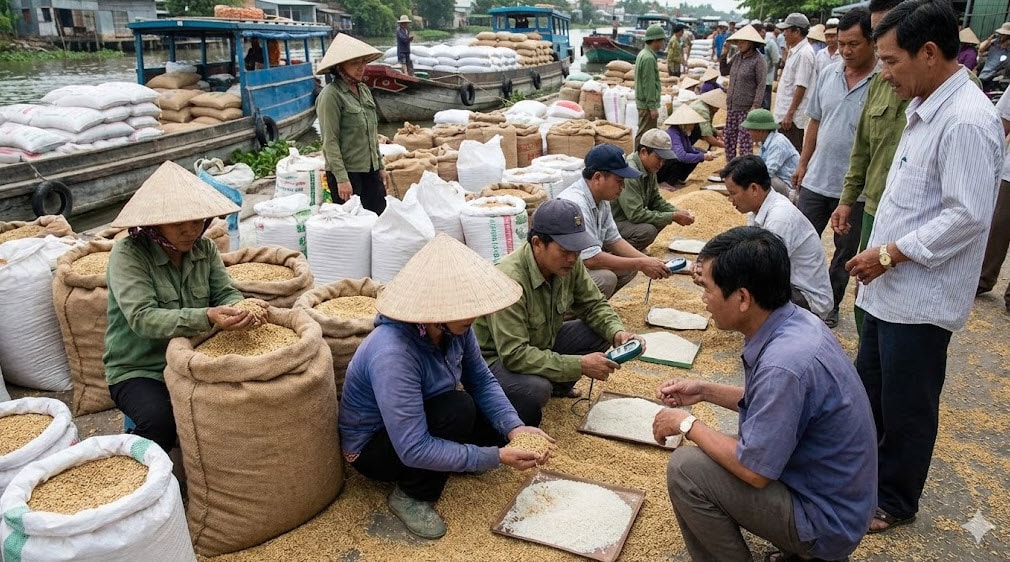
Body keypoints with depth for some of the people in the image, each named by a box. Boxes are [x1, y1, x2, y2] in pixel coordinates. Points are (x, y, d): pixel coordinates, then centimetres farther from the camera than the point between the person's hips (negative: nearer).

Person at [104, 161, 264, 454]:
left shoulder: (205, 248, 1)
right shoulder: (128, 254, -16)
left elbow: (225, 294, -5)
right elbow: (142, 318, -27)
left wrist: (243, 308, -31)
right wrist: (207, 318, -43)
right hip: (138, 370, -4)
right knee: (161, 420, -32)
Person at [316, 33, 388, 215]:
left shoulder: (364, 90, 11)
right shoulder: (331, 96, -12)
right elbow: (330, 141, -16)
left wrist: (380, 166, 17)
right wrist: (341, 178, -20)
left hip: (370, 169, 7)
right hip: (346, 172, -7)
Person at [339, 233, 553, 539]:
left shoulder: (453, 325, -19)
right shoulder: (392, 355, -39)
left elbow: (481, 380, -7)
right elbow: (413, 449, -37)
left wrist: (514, 428, -23)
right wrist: (497, 457, -35)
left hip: (422, 421, 7)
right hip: (373, 446, -6)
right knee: (458, 409, -30)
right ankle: (410, 495, -9)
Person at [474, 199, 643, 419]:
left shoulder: (569, 263, -12)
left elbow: (594, 305, 2)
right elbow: (514, 355, -36)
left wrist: (617, 332, -20)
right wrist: (580, 365, -35)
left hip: (542, 343, 8)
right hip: (497, 358, -7)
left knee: (600, 333, -9)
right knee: (535, 389, -37)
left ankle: (557, 386, 15)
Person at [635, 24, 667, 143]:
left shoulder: (642, 54, 12)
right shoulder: (649, 58, -20)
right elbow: (649, 85, -22)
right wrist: (652, 107, -20)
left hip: (642, 102, 10)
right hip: (647, 104, -10)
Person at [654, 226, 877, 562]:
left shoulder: (784, 364, -32)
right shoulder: (797, 322, -4)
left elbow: (754, 471, -23)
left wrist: (688, 425, -11)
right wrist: (705, 391, 7)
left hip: (826, 520, -9)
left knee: (685, 469, -15)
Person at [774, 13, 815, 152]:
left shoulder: (804, 53, -16)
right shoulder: (794, 51, 13)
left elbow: (801, 87, -19)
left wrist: (790, 114, -20)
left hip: (793, 116, -10)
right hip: (785, 113, 10)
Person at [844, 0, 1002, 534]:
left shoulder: (967, 121, -21)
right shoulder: (925, 109, 8)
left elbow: (967, 216, -24)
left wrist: (891, 253, -18)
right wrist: (879, 255, 12)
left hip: (921, 298, -9)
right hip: (888, 288, 9)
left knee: (906, 409, 9)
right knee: (867, 391, 22)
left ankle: (895, 501, 30)